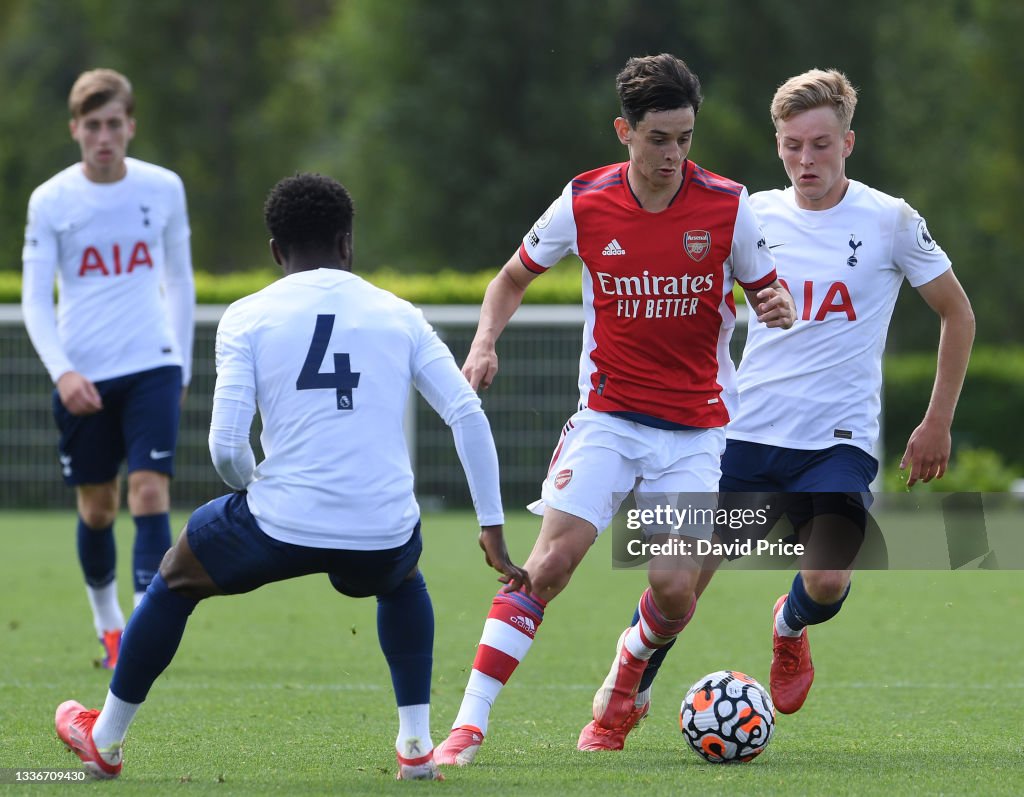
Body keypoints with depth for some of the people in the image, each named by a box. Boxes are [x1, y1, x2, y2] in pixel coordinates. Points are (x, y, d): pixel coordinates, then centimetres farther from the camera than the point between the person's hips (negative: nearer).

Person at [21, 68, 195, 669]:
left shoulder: (163, 189, 1)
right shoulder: (51, 200, -4)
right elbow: (35, 298, -4)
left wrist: (182, 367, 13)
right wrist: (62, 372, -18)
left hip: (152, 368, 0)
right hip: (83, 379, 0)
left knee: (150, 494, -14)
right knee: (98, 508, 9)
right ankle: (108, 624, 30)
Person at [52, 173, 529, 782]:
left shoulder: (248, 317, 1)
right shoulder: (398, 315, 8)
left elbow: (226, 445, -6)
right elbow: (468, 415, 2)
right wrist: (493, 528, 7)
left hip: (282, 526, -2)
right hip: (384, 536, 2)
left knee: (177, 577, 29)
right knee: (403, 578, 40)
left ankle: (106, 741, 40)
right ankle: (417, 746, 30)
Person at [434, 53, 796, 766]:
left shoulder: (727, 205, -7)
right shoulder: (585, 203, -5)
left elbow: (769, 292, 5)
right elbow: (516, 275, 12)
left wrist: (778, 306, -19)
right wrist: (485, 341, -6)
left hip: (694, 428, 0)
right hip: (608, 416, 0)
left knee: (675, 589, -9)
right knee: (551, 558, -17)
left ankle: (626, 680, 27)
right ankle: (469, 725, -16)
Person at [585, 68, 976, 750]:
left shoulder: (890, 221, -3)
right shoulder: (753, 215, 4)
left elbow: (957, 315, 7)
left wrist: (938, 424, 5)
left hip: (839, 438, -2)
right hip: (746, 431, 2)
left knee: (828, 581, -19)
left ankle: (789, 628, 18)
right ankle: (626, 700, 18)